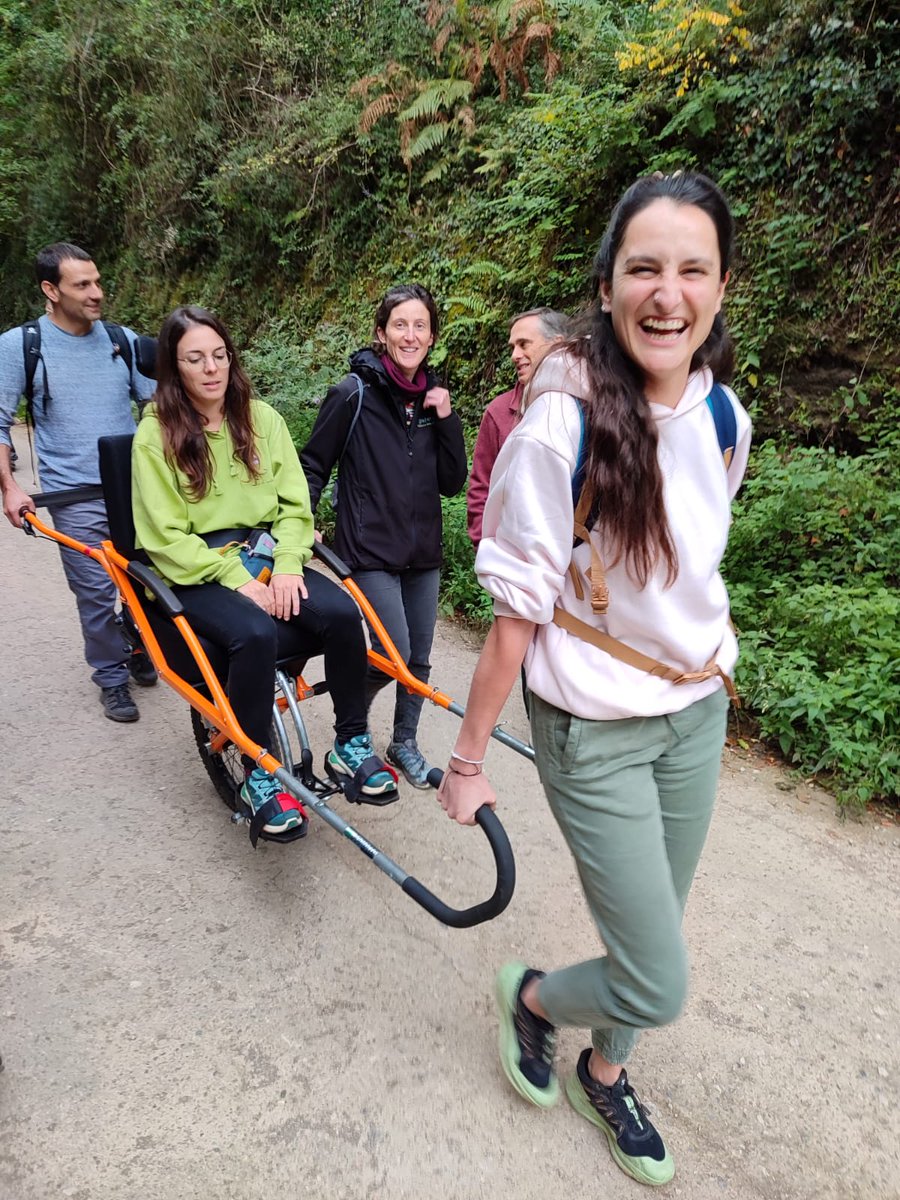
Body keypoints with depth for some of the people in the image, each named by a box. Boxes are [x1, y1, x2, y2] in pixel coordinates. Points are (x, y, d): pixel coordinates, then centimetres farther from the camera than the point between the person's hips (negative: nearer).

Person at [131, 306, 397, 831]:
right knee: (257, 634, -34)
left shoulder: (262, 418, 6)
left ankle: (352, 743, -6)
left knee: (341, 611, -24)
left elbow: (294, 504, 5)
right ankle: (258, 773, -14)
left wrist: (287, 564, -12)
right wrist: (235, 578, -18)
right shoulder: (156, 434, -5)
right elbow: (166, 537, -9)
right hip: (197, 573, -3)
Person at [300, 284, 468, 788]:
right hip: (371, 550, -5)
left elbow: (452, 482, 3)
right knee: (394, 652, -11)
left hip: (424, 551, 5)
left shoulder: (434, 396, 6)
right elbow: (313, 466, -2)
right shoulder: (355, 393, -9)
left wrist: (447, 420, -8)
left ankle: (405, 742, 35)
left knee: (419, 657, 12)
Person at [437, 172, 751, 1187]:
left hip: (697, 713, 6)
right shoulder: (562, 427, -23)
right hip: (595, 731, -6)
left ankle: (604, 1076, 52)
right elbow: (516, 617, -19)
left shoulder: (723, 416, -4)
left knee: (650, 937, 21)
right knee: (658, 985, 4)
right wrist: (465, 762, -12)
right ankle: (530, 995, 38)